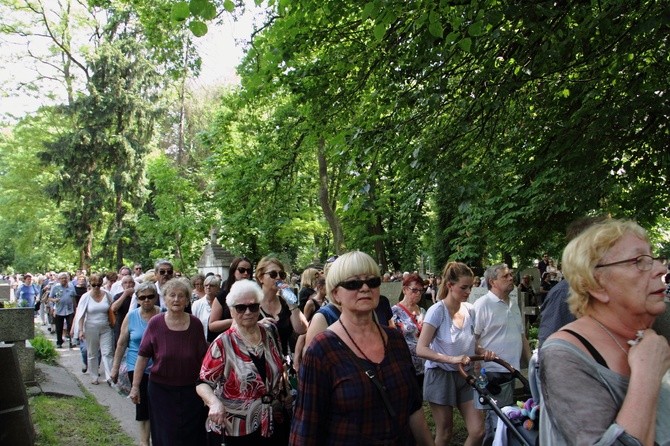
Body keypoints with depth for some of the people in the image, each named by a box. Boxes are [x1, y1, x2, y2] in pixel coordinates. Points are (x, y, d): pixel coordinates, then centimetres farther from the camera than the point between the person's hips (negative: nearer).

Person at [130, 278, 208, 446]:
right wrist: (135, 386, -3)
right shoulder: (155, 323, -9)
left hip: (191, 390, 1)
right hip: (161, 389, -1)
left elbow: (203, 358, 2)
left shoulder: (195, 324, -5)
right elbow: (143, 356, -4)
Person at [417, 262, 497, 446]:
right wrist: (451, 359, -33)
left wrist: (484, 351, -8)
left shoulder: (470, 310, 1)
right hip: (441, 376, -5)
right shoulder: (437, 310, -16)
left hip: (465, 376, 5)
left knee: (478, 431, -1)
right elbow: (421, 349, -21)